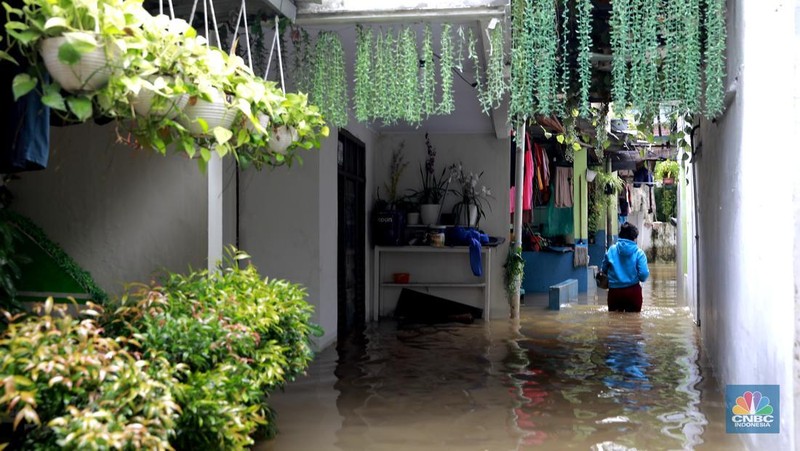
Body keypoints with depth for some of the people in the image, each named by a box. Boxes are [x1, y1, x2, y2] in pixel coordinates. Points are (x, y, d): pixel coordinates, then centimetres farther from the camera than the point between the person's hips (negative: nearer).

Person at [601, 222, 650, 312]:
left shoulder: (611, 250, -2)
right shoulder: (639, 253, -8)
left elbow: (603, 269, 5)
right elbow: (644, 274, -13)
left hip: (614, 291, 2)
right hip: (633, 291, -2)